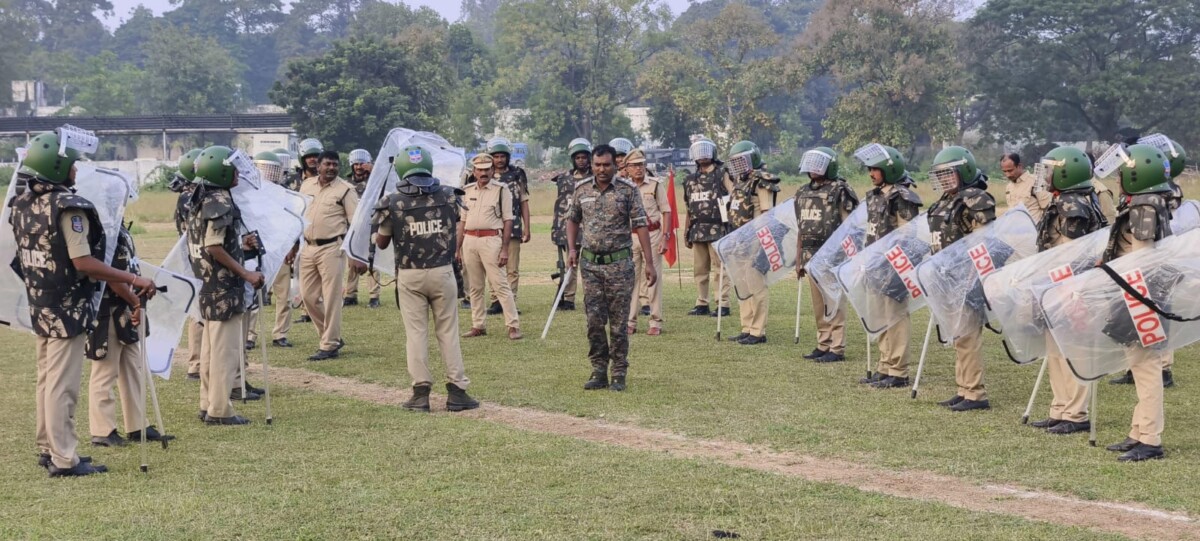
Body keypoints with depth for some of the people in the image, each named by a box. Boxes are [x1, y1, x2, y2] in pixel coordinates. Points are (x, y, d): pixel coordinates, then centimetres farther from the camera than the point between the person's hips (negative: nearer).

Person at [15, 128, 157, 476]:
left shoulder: (23, 205, 7)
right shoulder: (67, 207, -19)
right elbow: (84, 263, -23)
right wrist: (134, 280, -19)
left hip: (39, 306, 8)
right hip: (67, 310, -8)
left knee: (47, 380, 16)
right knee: (62, 385, -4)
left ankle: (47, 449, 25)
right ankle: (64, 459, 1)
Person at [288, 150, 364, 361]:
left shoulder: (345, 189, -5)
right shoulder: (306, 185, 11)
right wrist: (293, 248, 17)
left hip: (332, 248, -6)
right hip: (308, 247, 6)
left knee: (331, 298, -4)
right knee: (308, 296, 8)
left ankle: (330, 346, 4)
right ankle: (333, 337, 23)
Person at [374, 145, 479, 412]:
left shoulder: (393, 203, -9)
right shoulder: (448, 196, -3)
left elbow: (381, 243, 3)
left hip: (409, 276, -1)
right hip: (442, 272, 1)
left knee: (415, 332, 6)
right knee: (448, 331, 8)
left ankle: (421, 392, 5)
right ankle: (456, 390, 8)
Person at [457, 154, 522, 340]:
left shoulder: (501, 190, -1)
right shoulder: (468, 191, 13)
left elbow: (508, 221, -4)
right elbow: (462, 220, 17)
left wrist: (505, 248, -11)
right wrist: (458, 247, 12)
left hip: (491, 240, -5)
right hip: (469, 241, 5)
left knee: (500, 285, -8)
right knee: (474, 287, 10)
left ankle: (513, 326, -6)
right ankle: (478, 326, 18)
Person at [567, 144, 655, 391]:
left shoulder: (628, 190, -5)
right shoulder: (582, 189, 5)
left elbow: (640, 225, -6)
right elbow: (573, 219, 19)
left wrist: (649, 262, -9)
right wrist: (571, 248, 5)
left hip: (619, 262, -3)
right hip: (590, 262, 3)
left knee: (618, 322, 1)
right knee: (594, 320, 5)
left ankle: (619, 375, 9)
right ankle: (598, 372, 14)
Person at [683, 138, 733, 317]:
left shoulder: (722, 174, 0)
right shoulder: (691, 180, 16)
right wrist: (686, 233, 16)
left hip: (717, 228, -6)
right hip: (697, 230, 6)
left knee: (720, 268, -5)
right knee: (699, 269, 9)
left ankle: (723, 304, -2)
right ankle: (701, 304, 16)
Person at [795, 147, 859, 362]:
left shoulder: (839, 191, -8)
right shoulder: (804, 192, 13)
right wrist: (798, 260, 16)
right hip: (811, 256, 7)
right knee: (818, 304, 10)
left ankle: (837, 349, 1)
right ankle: (823, 345, 18)